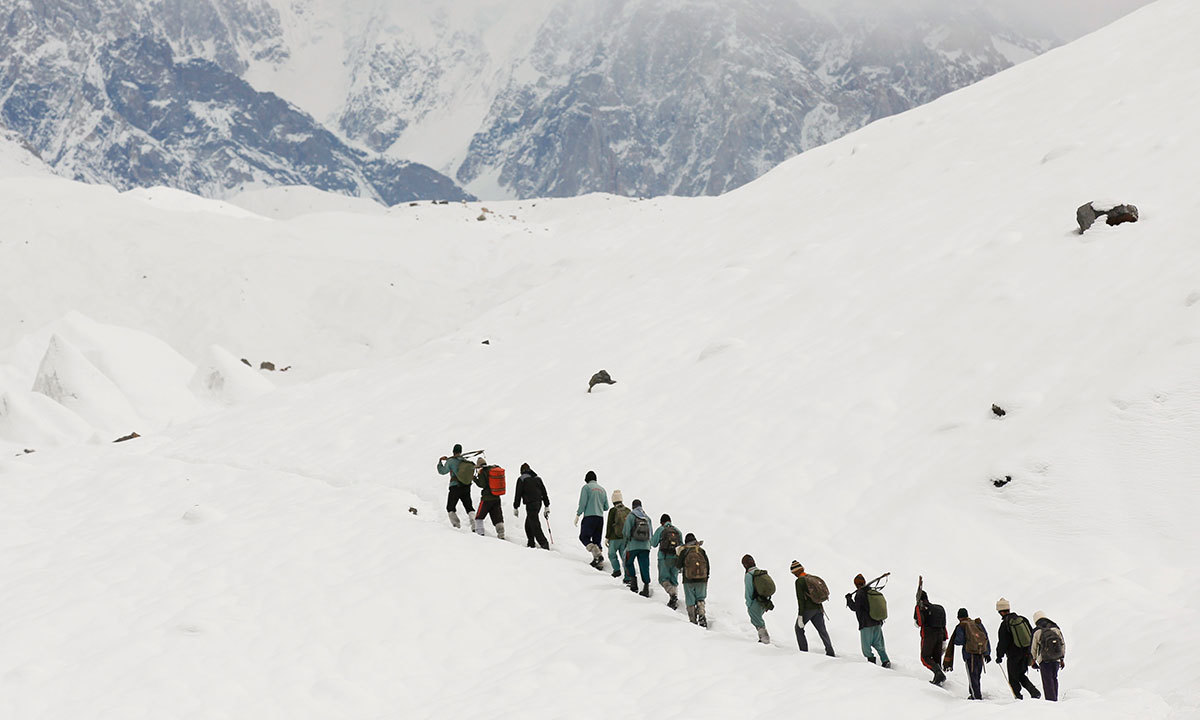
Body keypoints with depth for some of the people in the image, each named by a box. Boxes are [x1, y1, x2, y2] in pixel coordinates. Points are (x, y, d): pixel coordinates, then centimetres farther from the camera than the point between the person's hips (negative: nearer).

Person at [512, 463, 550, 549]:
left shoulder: (521, 479, -3)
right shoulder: (537, 478, 14)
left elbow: (518, 494, -5)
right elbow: (544, 492, 15)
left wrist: (515, 507, 1)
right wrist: (547, 506, 20)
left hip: (530, 504, -7)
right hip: (538, 503, 7)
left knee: (535, 525, -8)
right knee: (528, 524, 20)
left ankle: (544, 544, -15)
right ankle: (531, 543, 20)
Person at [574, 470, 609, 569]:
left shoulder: (586, 487, 0)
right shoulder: (602, 489, 17)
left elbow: (582, 503, -9)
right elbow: (606, 507, 17)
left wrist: (578, 515, -4)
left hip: (589, 516, -6)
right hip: (600, 517, 6)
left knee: (584, 537, 0)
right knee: (596, 540, 9)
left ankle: (597, 555, -20)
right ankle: (600, 563, 1)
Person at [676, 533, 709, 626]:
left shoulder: (684, 551, -4)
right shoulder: (701, 551, 3)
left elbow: (679, 565, 1)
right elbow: (707, 566, 6)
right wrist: (706, 579, 16)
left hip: (689, 580, -2)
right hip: (702, 580, 2)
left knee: (690, 601, 6)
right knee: (700, 598, 14)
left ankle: (693, 620, 4)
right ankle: (701, 615, -7)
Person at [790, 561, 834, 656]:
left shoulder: (799, 581, -11)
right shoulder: (812, 577, 10)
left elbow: (800, 599, -16)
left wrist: (800, 616, -16)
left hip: (808, 609, -6)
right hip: (818, 608, 6)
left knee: (798, 628, 13)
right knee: (822, 630, 12)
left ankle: (804, 651, 9)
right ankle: (830, 652, 10)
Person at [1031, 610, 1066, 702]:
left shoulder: (1037, 631, -6)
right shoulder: (1056, 629, 3)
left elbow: (1034, 648, 1)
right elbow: (1063, 644, 8)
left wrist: (1033, 661, 14)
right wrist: (1062, 659, 17)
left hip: (1044, 660, -3)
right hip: (1056, 660, 3)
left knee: (1048, 682, 2)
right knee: (1054, 679, 19)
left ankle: (1051, 701, -5)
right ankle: (1055, 699, 20)